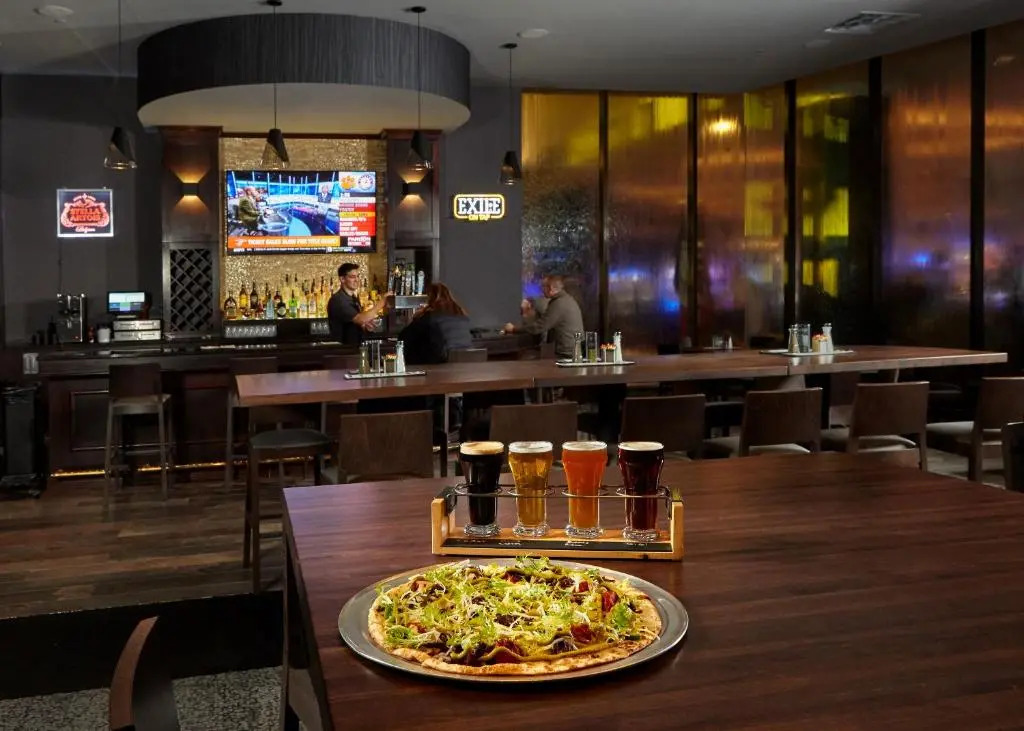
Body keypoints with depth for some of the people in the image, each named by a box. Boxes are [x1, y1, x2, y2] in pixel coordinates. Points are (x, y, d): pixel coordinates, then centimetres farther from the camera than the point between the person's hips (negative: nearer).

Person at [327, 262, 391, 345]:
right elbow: (361, 319, -25)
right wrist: (382, 302, -22)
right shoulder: (337, 300, -15)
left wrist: (365, 325, -1)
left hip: (356, 347, 8)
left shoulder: (354, 298, 13)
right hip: (342, 349, -8)